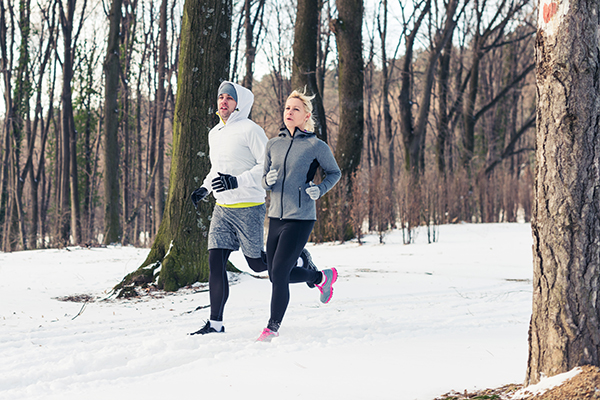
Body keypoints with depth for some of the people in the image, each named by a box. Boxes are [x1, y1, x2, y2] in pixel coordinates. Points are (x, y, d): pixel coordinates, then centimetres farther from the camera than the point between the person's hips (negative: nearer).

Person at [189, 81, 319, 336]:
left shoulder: (250, 130, -11)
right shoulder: (214, 134, 14)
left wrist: (237, 181, -24)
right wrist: (205, 188, 12)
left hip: (248, 208, -7)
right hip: (222, 208, 7)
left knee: (257, 264, 2)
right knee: (216, 262, -3)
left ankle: (300, 260, 29)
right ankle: (215, 323, 0)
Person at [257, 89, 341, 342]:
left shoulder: (316, 146, -5)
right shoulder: (273, 145, 8)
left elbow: (334, 173, 9)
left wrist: (320, 190, -9)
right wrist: (268, 181, -7)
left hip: (301, 218, -6)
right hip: (276, 216, 6)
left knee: (279, 273, -12)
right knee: (276, 275, 12)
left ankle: (273, 327, 2)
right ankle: (323, 277, 37)